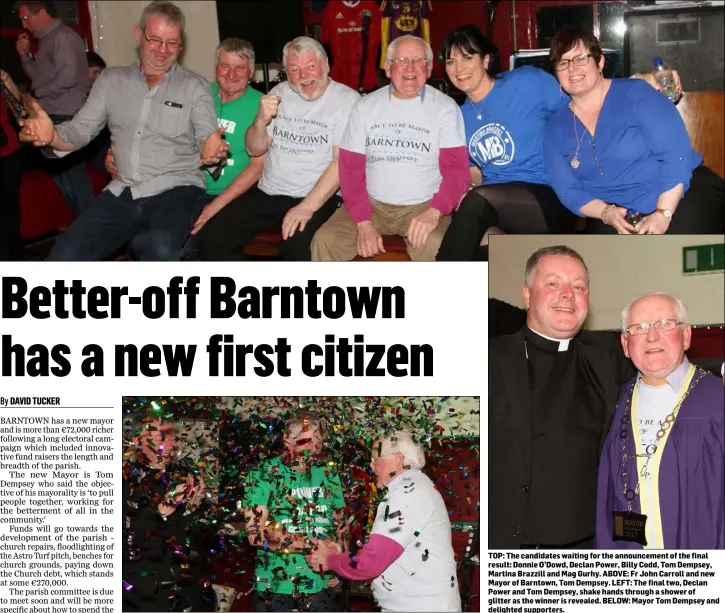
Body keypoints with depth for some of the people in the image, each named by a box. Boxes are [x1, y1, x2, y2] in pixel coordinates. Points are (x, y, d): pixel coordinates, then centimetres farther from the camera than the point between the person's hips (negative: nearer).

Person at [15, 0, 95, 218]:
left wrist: (36, 95, -13)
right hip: (56, 117, 10)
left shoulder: (63, 37, -12)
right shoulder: (47, 40, 18)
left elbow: (68, 76, -23)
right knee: (63, 173, 13)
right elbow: (41, 78, 24)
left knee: (71, 175, -6)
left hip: (65, 118, -10)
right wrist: (25, 55, 10)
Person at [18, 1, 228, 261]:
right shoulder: (111, 79, 12)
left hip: (177, 190, -3)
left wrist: (211, 149, -27)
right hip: (123, 192, 3)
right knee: (65, 256, -16)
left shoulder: (195, 86, 5)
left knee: (161, 249, -36)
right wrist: (52, 135, -13)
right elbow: (80, 130, 10)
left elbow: (207, 139, -1)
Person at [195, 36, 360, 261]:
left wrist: (308, 206, -23)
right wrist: (261, 120, -9)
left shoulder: (347, 100, -5)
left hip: (317, 198, -5)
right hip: (266, 194, 6)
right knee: (212, 235, -13)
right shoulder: (280, 93, 13)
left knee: (297, 246, -35)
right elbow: (255, 150, 13)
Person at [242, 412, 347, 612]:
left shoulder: (329, 474, 5)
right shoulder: (264, 474, -7)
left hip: (322, 585, 4)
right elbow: (255, 533, -14)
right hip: (275, 586, -3)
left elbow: (339, 524, 12)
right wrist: (313, 544, -19)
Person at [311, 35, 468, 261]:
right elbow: (351, 168, 3)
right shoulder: (365, 106, 7)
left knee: (434, 245, -34)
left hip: (423, 206, -2)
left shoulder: (445, 107, 0)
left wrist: (434, 212, -25)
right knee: (325, 240, -21)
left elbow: (456, 169, -6)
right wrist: (363, 222, -12)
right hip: (372, 204, 3)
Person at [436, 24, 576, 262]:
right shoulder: (460, 117, 15)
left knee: (477, 201, -33)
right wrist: (471, 177, -1)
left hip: (549, 199, -4)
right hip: (498, 210, 4)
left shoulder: (527, 82, -1)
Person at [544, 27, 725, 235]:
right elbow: (568, 191, 3)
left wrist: (664, 213, -23)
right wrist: (606, 213, -16)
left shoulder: (635, 93, -6)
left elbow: (676, 153, -14)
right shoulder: (556, 128, 6)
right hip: (622, 217, 3)